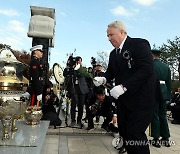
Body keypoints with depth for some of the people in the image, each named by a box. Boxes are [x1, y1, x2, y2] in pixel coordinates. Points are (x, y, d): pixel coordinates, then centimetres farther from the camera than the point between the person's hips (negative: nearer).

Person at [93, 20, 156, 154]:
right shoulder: (113, 53, 13)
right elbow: (111, 71, 19)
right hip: (123, 99, 7)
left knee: (135, 133, -6)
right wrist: (104, 79, -5)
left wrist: (124, 87, -26)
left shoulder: (139, 44, -11)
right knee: (124, 130, 11)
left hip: (141, 99, -7)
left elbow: (147, 69, -22)